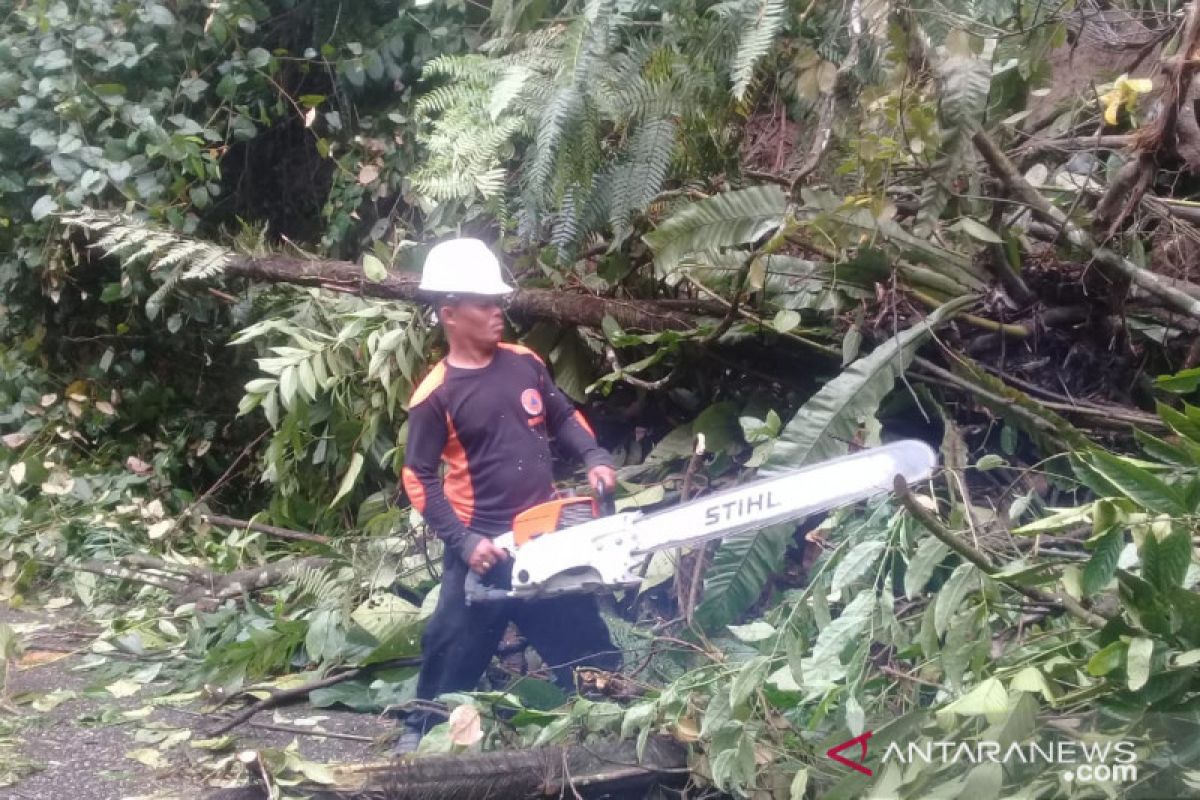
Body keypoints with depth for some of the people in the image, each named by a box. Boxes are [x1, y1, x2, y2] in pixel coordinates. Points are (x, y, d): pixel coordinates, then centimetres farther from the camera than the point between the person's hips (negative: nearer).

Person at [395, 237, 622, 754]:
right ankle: (420, 731, 25)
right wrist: (463, 542, -15)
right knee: (455, 648, 7)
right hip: (483, 544, -4)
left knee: (584, 638, 14)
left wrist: (595, 458, -3)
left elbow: (564, 417, 16)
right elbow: (419, 479, -9)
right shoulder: (435, 396, -12)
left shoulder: (524, 363, 3)